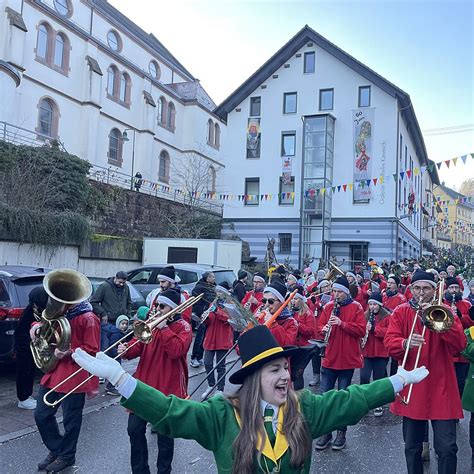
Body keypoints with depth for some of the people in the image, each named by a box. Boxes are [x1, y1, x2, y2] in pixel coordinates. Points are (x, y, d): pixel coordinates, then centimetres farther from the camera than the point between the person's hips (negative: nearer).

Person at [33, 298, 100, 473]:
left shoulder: (88, 319, -16)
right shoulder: (61, 313, 7)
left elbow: (92, 350, -16)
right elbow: (46, 323, 23)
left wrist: (69, 353, -27)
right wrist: (37, 326, 1)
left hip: (74, 378, -8)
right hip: (53, 373, 8)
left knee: (70, 419, 8)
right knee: (41, 415, 15)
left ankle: (66, 456, 30)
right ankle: (55, 449, 35)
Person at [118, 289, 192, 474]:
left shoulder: (183, 327, -7)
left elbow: (176, 350, -24)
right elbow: (138, 346, 4)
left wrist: (163, 328, -22)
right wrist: (126, 350, -17)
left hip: (168, 389, -5)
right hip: (144, 386, 5)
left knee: (165, 435, 8)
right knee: (135, 429, 11)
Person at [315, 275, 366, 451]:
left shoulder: (355, 307, -4)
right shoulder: (329, 306, 6)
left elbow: (361, 330, -11)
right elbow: (320, 326, 7)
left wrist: (342, 324, -22)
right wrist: (324, 329, -15)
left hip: (347, 359, -3)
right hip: (329, 359, 3)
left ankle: (341, 433, 20)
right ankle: (326, 432, 18)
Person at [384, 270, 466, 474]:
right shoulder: (401, 312, 3)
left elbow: (459, 345, -9)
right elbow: (389, 342, -7)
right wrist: (405, 343, -28)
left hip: (441, 389, 0)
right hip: (411, 388, 1)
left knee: (447, 448, -1)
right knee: (412, 447, 13)